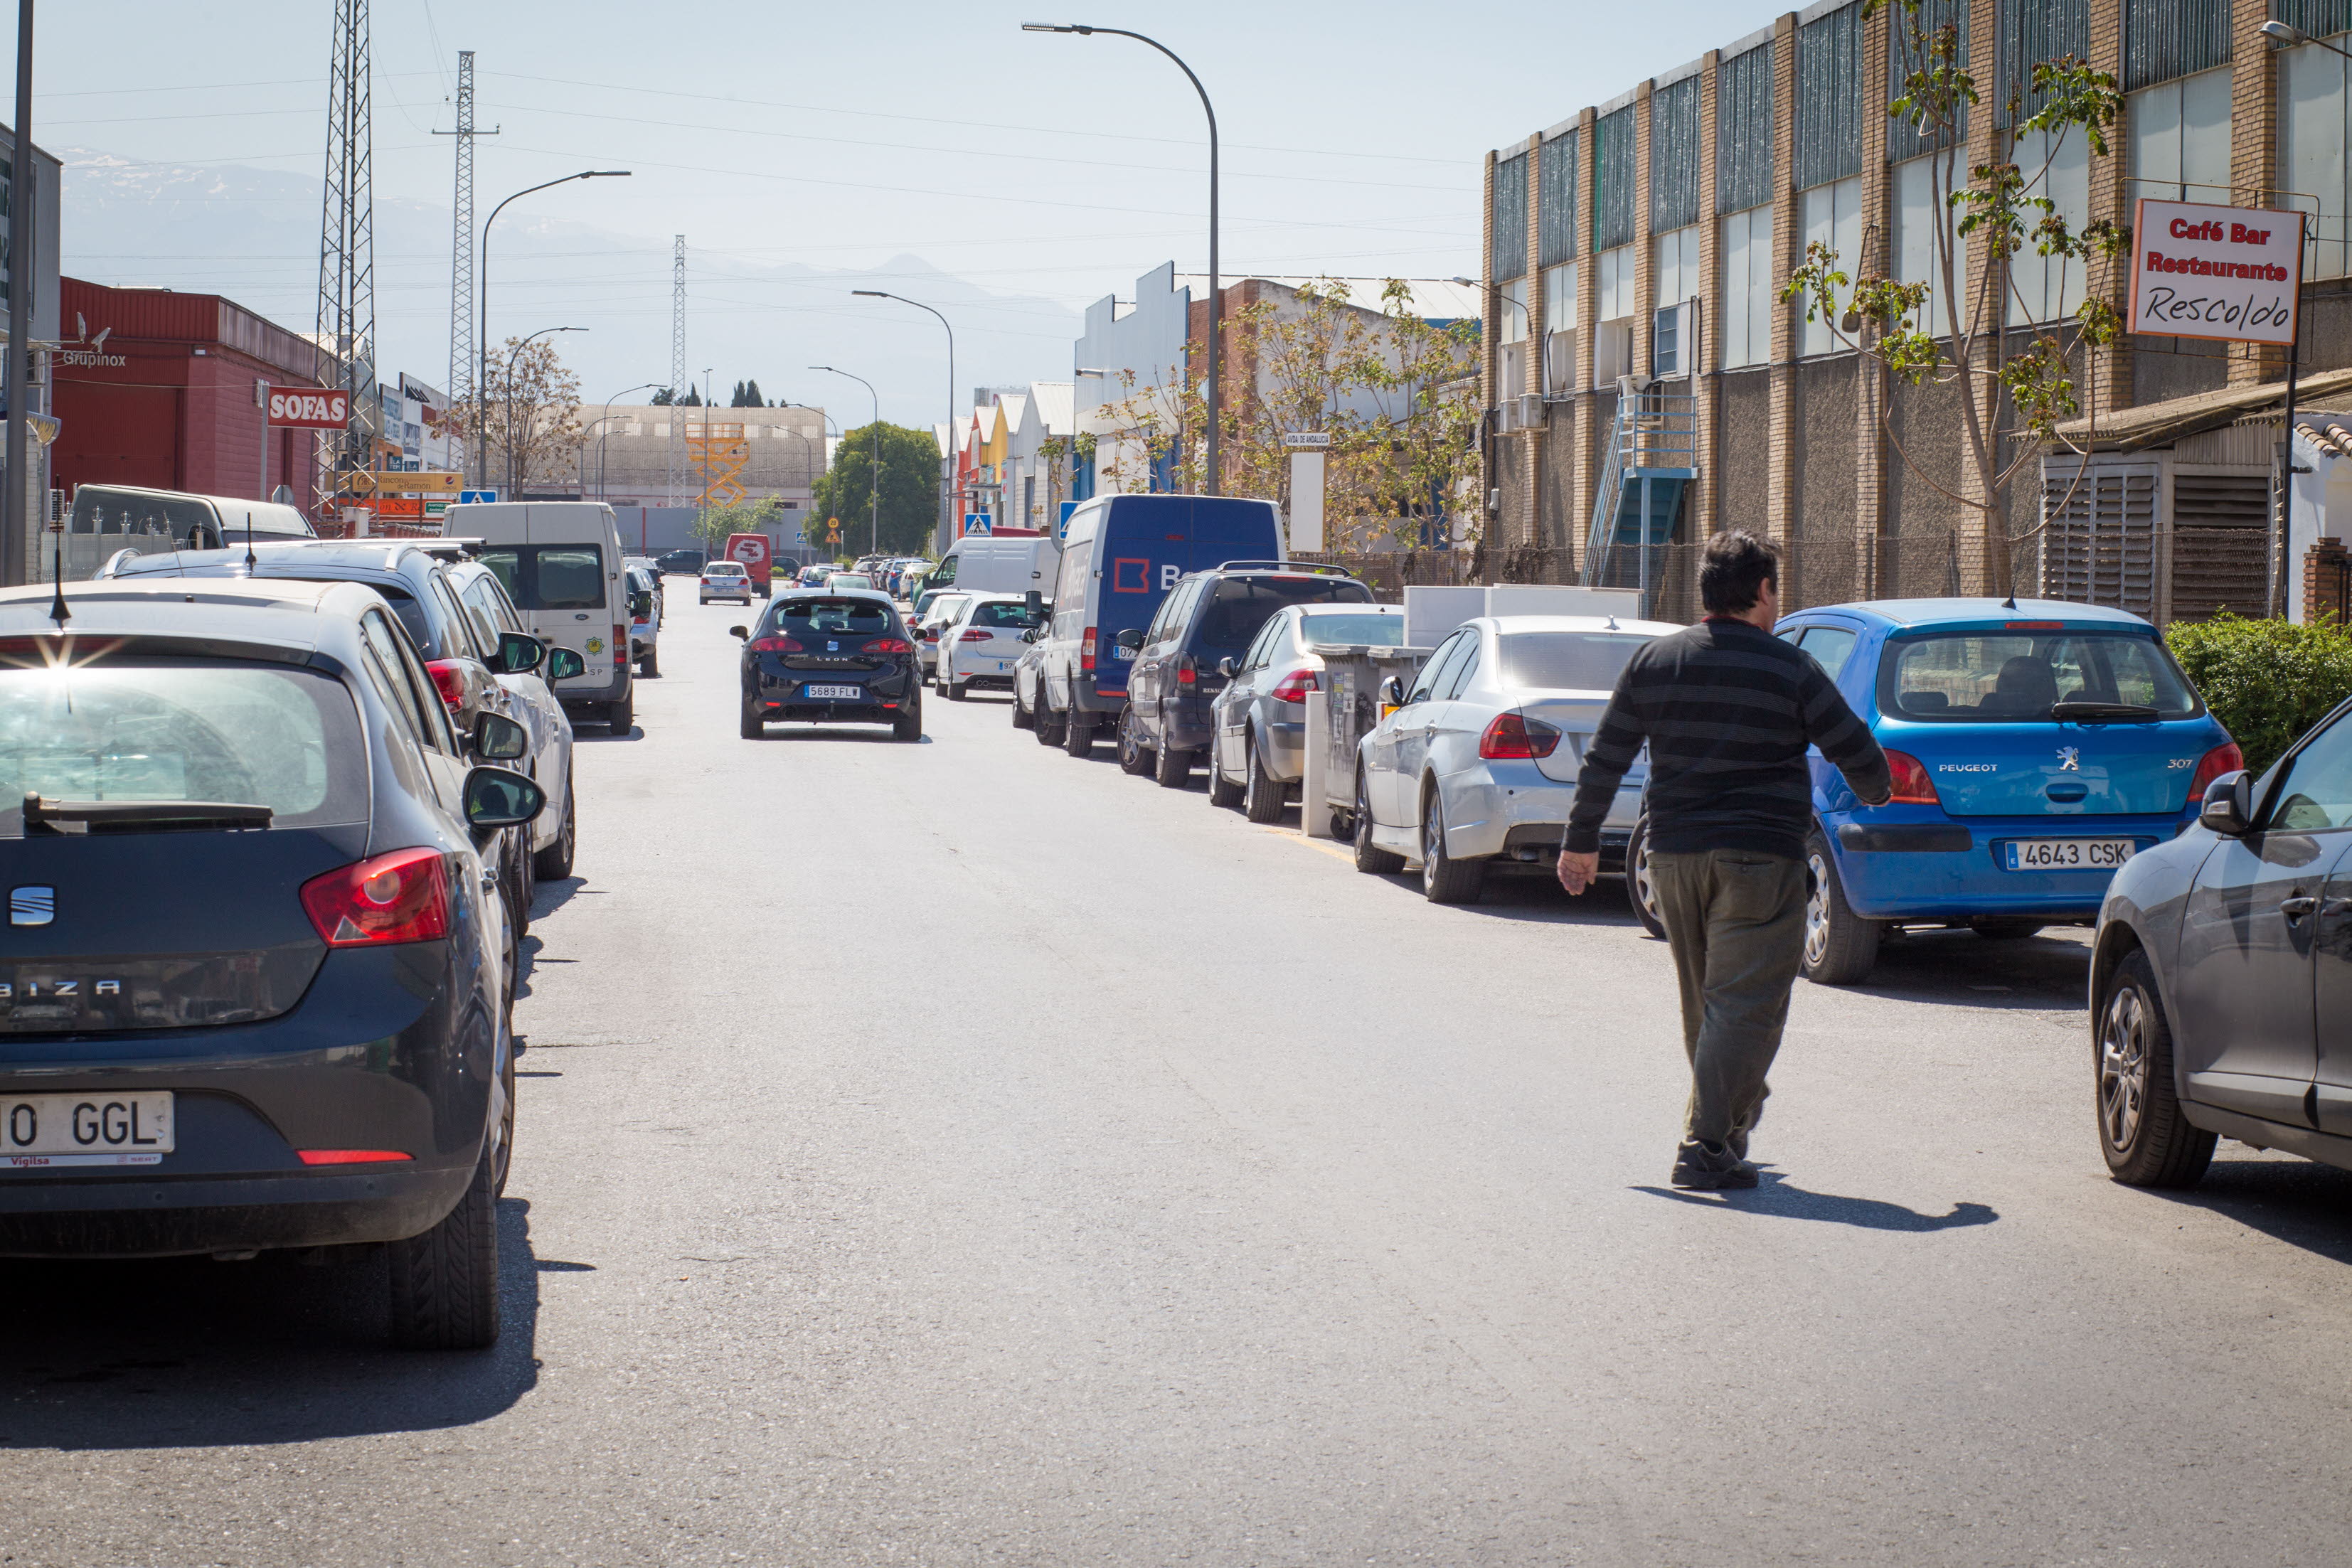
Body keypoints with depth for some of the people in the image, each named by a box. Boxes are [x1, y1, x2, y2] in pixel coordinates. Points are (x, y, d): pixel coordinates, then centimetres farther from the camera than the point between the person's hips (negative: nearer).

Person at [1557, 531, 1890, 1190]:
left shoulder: (1653, 662, 5)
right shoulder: (1790, 670, -6)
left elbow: (1603, 760, 7)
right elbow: (1856, 752, 0)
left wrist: (1582, 840, 16)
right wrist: (1876, 792, 22)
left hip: (1674, 856, 5)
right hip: (1760, 857, -5)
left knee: (1703, 1004, 19)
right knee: (1744, 1005, -5)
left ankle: (1736, 1113, 33)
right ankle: (1705, 1147, -13)